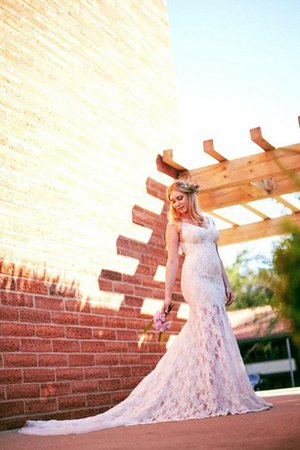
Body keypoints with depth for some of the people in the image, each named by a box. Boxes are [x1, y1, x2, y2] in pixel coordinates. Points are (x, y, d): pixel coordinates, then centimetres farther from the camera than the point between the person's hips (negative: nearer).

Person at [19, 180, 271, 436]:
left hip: (215, 283, 6)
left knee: (218, 334, 2)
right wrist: (168, 295, -9)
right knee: (211, 332, -13)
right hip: (196, 280, -6)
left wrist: (227, 285, 17)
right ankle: (219, 398, -10)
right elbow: (172, 261, -1)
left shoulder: (208, 221, 22)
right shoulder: (175, 226, 6)